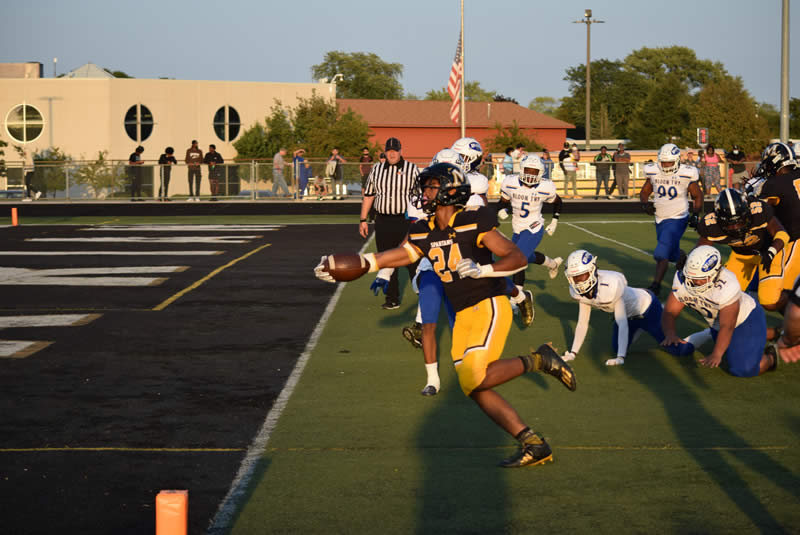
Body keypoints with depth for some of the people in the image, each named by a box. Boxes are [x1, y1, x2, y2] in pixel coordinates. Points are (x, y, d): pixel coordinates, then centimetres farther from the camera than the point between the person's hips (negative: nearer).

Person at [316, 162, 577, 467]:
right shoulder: (423, 233, 8)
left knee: (474, 379, -22)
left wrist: (482, 269, -26)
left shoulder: (473, 222, -12)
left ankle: (538, 360, -1)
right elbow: (391, 258, 14)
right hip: (462, 317, 7)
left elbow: (518, 258, -12)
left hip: (489, 307, -7)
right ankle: (533, 445, 6)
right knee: (476, 391, 1)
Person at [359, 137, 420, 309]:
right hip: (383, 222, 3)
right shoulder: (377, 170, 10)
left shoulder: (412, 169, 1)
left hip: (406, 221, -3)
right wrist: (363, 219, 11)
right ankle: (392, 298, 16)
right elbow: (368, 195, 15)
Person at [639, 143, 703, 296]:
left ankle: (656, 285, -8)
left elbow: (697, 196, 1)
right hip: (660, 220, 5)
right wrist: (645, 204, -9)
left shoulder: (686, 175, -13)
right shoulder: (653, 173, -3)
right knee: (673, 254, 20)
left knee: (662, 254, -17)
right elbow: (644, 192, 11)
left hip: (677, 220, -5)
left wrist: (695, 215, -9)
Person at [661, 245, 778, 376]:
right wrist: (670, 334, -36)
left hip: (747, 317, -6)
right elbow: (669, 312, -17)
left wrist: (716, 354, -37)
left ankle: (770, 358, 10)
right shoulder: (682, 280, -22)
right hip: (717, 323, 6)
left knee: (744, 369, -19)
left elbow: (727, 326, -32)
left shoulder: (727, 286, -38)